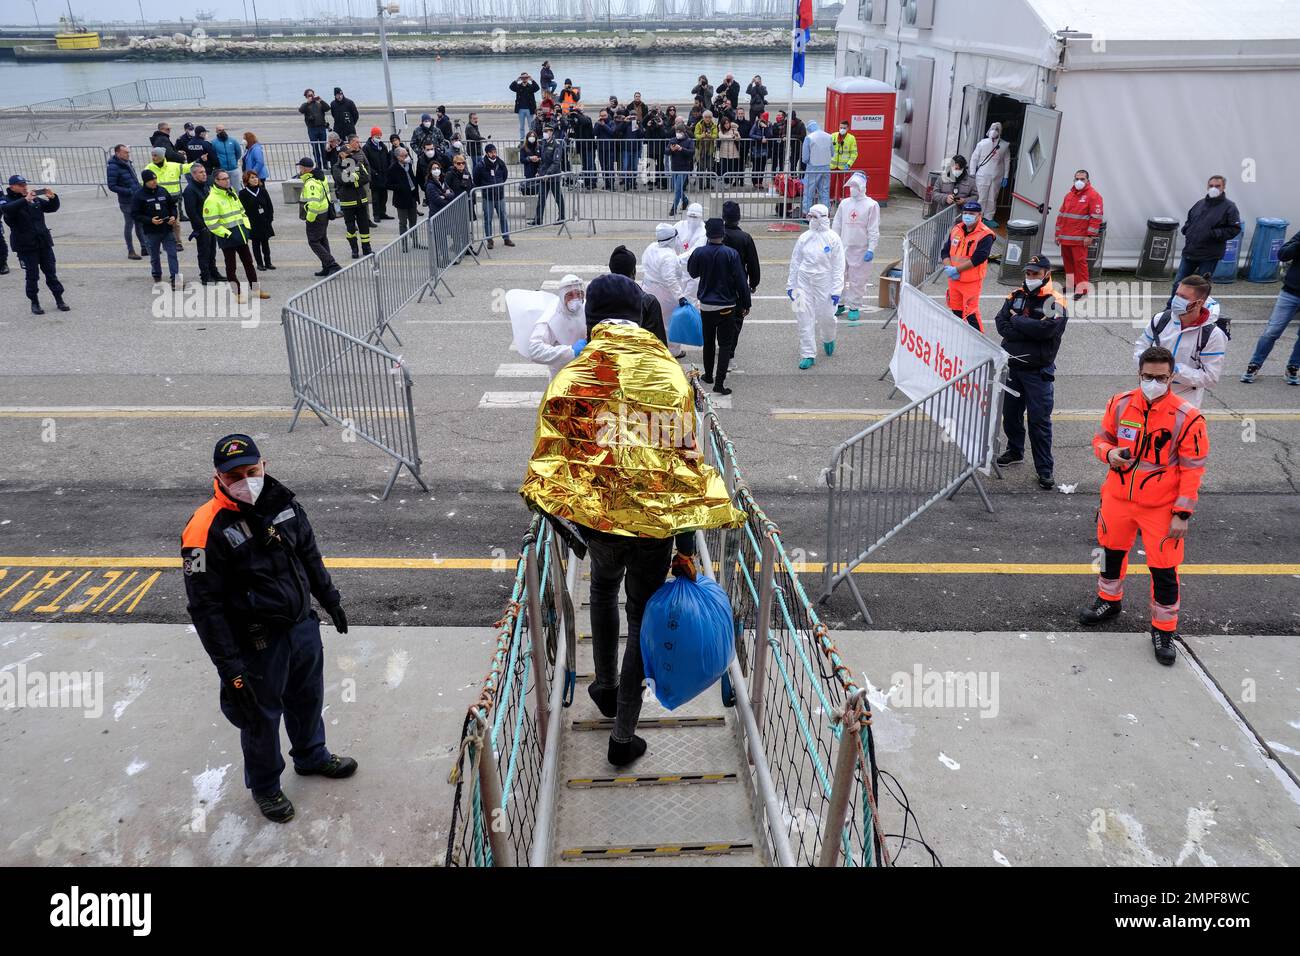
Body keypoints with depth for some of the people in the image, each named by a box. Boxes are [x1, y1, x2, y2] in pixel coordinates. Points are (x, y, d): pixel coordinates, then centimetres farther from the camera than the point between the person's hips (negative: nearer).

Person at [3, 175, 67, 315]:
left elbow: (52, 208, 13)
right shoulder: (8, 201, -4)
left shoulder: (35, 199, 10)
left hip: (44, 242, 4)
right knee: (32, 276, 1)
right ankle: (35, 303, 12)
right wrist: (25, 200, -34)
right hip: (26, 246, -4)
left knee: (51, 272, 8)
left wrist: (52, 197, -9)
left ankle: (59, 300, 15)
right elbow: (7, 209, -26)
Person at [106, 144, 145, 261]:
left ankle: (144, 247, 25)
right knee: (129, 225, 2)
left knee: (140, 224, 15)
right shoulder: (113, 167, -14)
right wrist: (129, 191, -22)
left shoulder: (127, 163, 10)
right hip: (127, 202, -7)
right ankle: (131, 251, 11)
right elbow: (112, 186, -16)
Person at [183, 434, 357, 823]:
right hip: (257, 644, -6)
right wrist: (228, 666, -19)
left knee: (308, 698, 26)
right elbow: (204, 605, -20)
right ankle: (264, 786, 40)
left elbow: (309, 555, 12)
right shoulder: (207, 530, -24)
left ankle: (312, 757, 53)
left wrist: (330, 600, 17)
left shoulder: (283, 502, -5)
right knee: (261, 717, 14)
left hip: (303, 626, 6)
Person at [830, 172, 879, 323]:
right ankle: (840, 304, 23)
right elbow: (836, 226, 13)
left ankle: (854, 307, 13)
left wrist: (871, 249, -12)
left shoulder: (871, 205, -6)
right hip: (843, 248, 4)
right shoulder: (844, 203, 7)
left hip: (860, 250, -4)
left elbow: (874, 230, -7)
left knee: (857, 280, 2)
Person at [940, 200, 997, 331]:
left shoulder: (985, 235, -14)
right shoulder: (956, 229, 6)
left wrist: (956, 269, -20)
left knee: (971, 313, -7)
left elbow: (977, 259, -22)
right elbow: (945, 251, 5)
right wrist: (948, 268, -13)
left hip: (972, 281, -6)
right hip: (954, 279, 7)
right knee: (956, 310, 18)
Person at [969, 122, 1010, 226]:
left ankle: (989, 218, 17)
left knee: (992, 199, 8)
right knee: (981, 198, -1)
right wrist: (972, 174, -3)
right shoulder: (982, 143, -1)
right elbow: (974, 158, 2)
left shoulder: (1005, 145, 3)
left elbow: (1007, 162, 9)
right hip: (982, 176, -2)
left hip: (997, 178, 2)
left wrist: (1005, 177, 6)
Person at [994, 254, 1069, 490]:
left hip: (1038, 371, -5)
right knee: (1010, 413, 17)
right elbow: (1001, 323, -4)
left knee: (1039, 420, -5)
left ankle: (1045, 470, 3)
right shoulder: (1017, 296, 8)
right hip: (1012, 366, 5)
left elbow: (1046, 328, -24)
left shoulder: (1055, 302, -8)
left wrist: (1017, 321, -12)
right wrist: (1030, 332, -15)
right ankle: (1015, 451, 38)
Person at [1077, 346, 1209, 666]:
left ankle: (1164, 630, 21)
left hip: (1161, 507, -4)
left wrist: (1183, 514, -12)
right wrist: (1109, 452, -15)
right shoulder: (1120, 404, -5)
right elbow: (1102, 438, 9)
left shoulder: (1187, 418, -16)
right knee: (1112, 551, 22)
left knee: (1163, 569, 2)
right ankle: (1110, 601, 48)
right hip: (1118, 497, 4)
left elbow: (1192, 470, -11)